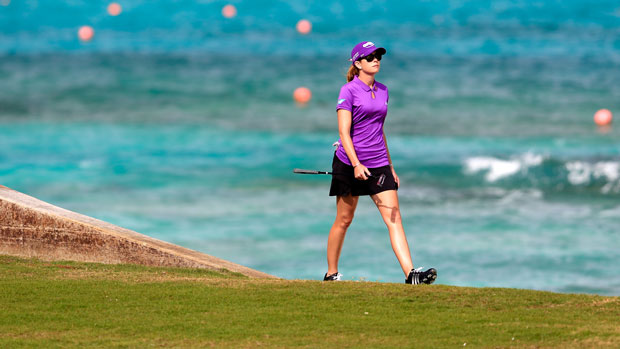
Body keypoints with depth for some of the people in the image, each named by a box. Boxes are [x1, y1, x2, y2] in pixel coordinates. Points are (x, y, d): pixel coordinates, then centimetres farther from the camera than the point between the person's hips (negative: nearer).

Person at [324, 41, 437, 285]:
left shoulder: (382, 91, 12)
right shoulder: (348, 91, -7)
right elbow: (344, 132, -14)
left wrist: (391, 168, 20)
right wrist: (356, 164, -25)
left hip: (378, 164, 5)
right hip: (350, 163, -5)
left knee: (393, 216, -7)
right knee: (344, 219, 5)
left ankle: (410, 273, -17)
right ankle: (331, 274, 20)